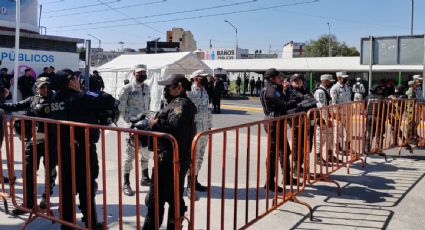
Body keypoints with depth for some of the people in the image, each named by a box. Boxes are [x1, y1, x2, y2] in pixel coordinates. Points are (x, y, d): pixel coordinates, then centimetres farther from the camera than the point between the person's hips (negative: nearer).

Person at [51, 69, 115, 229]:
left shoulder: (55, 98, 3)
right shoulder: (81, 97, -16)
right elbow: (109, 101, -19)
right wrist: (100, 96, 3)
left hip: (63, 147, 6)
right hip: (83, 148, -6)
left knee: (67, 186, 15)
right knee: (87, 186, 5)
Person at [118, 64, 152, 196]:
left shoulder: (147, 88, 12)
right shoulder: (127, 89, -6)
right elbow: (120, 107, -7)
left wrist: (147, 119, 9)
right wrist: (130, 120, -11)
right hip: (132, 126, -6)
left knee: (146, 153, 15)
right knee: (130, 154, -3)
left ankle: (145, 178, 32)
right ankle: (126, 184, 6)